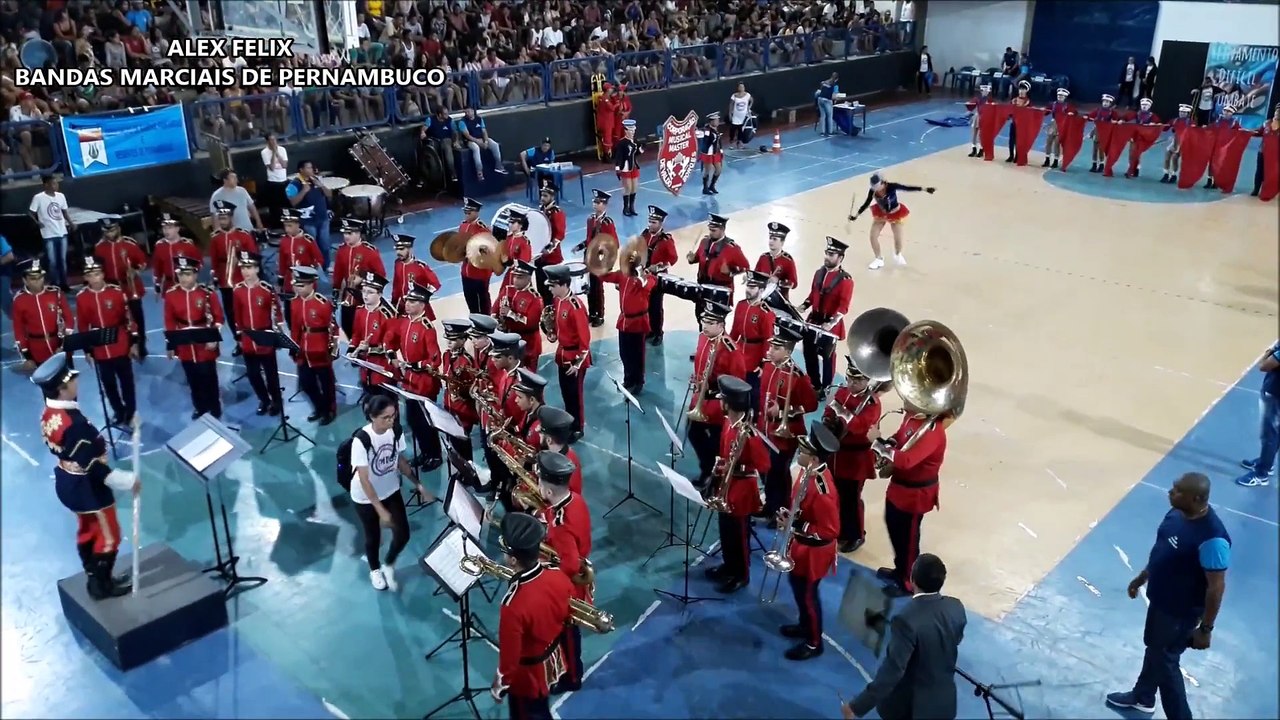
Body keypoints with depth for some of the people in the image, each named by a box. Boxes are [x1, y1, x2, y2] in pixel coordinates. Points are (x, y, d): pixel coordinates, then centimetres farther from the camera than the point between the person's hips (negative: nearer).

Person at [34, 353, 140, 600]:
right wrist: (128, 481, -22)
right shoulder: (74, 424, -33)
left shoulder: (48, 413, -4)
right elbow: (93, 467, -29)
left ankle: (95, 578, 39)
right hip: (87, 487, -9)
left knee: (87, 530, 24)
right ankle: (102, 585, 23)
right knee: (108, 536, 9)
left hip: (67, 481, 9)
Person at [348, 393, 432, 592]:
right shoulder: (361, 440, -31)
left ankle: (388, 565, 33)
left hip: (391, 491, 4)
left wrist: (418, 485, -3)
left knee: (403, 535, 2)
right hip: (365, 497, -4)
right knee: (373, 536, 15)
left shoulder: (396, 432, -15)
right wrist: (381, 510, -29)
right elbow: (364, 480, -28)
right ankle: (374, 569, 46)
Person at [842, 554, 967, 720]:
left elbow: (893, 668, -32)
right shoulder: (956, 608, -13)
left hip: (908, 705, -5)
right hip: (944, 699, 5)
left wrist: (858, 706, -28)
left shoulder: (907, 619, -33)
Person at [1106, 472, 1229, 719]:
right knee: (1154, 648, 26)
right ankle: (1142, 698, 49)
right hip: (1159, 599, 9)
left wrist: (1205, 629, -18)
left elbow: (1216, 587, -26)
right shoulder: (1177, 513, -8)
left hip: (1180, 612, -9)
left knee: (1164, 661, 8)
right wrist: (1142, 577, 19)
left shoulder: (1211, 538, -34)